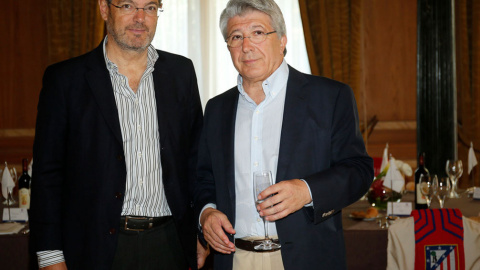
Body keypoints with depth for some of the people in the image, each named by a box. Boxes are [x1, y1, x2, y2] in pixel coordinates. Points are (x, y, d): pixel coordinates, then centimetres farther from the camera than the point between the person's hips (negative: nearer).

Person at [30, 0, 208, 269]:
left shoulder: (181, 72, 6)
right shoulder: (65, 79, -3)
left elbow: (196, 158, 11)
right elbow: (48, 174, -3)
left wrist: (202, 231, 7)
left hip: (171, 245, 3)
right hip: (97, 247, -2)